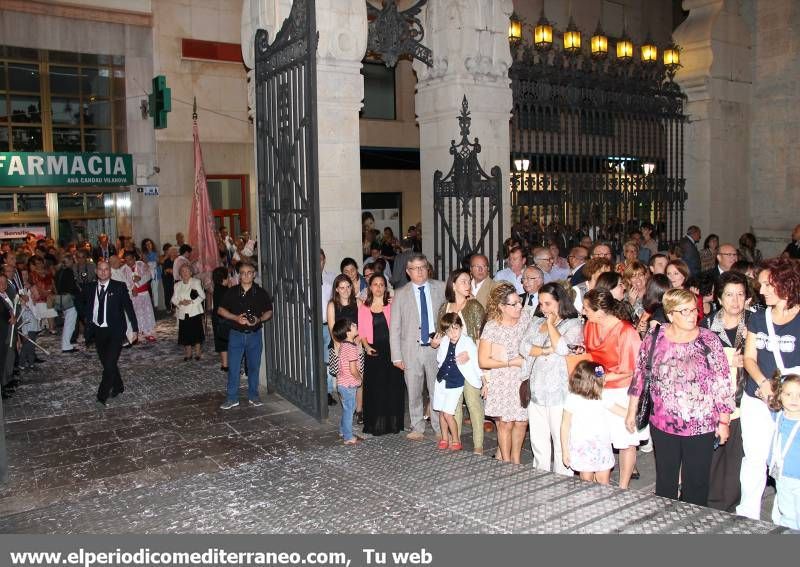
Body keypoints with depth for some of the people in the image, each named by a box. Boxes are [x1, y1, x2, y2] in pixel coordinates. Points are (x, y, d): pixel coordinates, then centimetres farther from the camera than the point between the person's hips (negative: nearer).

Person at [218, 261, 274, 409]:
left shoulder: (261, 293, 0)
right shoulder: (231, 292, 0)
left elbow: (269, 312, 5)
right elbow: (220, 310, 2)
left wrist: (259, 319, -15)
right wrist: (236, 318, -14)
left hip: (255, 334, 1)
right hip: (236, 334, 0)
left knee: (254, 366, 9)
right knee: (233, 367, 1)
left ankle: (253, 396, 23)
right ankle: (232, 398, 11)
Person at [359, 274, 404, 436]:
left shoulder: (391, 306, 4)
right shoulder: (363, 308, 8)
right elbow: (361, 331, 7)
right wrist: (366, 346, -5)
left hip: (391, 350, 0)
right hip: (373, 352, 1)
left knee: (393, 387, 3)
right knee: (374, 388, 1)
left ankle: (392, 423, 15)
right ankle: (376, 424, 11)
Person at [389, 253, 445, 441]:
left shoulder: (440, 288, 5)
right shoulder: (401, 295, 3)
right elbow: (394, 328, 2)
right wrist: (397, 356, -2)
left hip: (436, 347, 0)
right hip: (412, 350, 0)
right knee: (413, 392, 7)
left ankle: (440, 428, 18)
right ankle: (417, 428, 22)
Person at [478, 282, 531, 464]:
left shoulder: (525, 320, -1)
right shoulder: (492, 327, -15)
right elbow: (483, 361, -12)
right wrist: (511, 362, -14)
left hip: (523, 380, 4)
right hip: (502, 382, -4)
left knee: (522, 422, 8)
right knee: (506, 423, 3)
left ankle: (516, 460, 28)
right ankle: (506, 462, 21)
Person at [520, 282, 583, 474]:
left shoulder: (573, 324, -3)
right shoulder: (536, 321, 14)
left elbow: (562, 348, -18)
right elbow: (523, 347, 2)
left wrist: (551, 324, -8)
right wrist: (546, 351, -12)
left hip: (560, 392, -6)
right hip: (536, 391, 6)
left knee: (561, 441, -1)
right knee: (538, 442, 14)